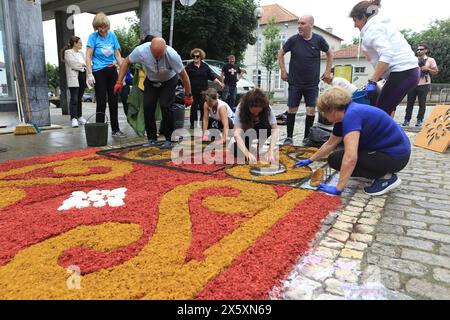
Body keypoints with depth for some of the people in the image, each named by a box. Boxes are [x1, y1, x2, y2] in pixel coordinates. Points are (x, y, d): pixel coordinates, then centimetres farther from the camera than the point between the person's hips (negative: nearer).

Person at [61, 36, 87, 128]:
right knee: (74, 99, -11)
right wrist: (82, 65, 0)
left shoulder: (81, 53, 24)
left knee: (79, 98, 9)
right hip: (74, 77, -6)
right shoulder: (68, 52, 2)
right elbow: (73, 63, -10)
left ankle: (80, 117, 15)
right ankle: (74, 119, -14)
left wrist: (82, 65, -3)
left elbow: (86, 63, 16)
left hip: (83, 76, 6)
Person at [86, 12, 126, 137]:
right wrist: (90, 74, -16)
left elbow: (117, 54, 11)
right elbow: (88, 57, -8)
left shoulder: (112, 35, 6)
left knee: (113, 101, 8)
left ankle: (115, 130, 17)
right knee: (101, 102, -4)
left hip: (112, 71, 4)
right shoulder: (93, 37, -4)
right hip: (99, 72, -4)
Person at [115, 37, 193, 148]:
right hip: (151, 81, 3)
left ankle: (169, 139, -4)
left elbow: (183, 75, -22)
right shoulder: (141, 50, -29)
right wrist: (119, 82, -14)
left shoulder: (172, 55, -34)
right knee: (147, 107, -7)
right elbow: (126, 62, -11)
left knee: (165, 106, -19)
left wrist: (188, 95, -17)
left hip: (169, 81, -3)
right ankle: (152, 138, 8)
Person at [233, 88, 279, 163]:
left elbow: (275, 129, -32)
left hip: (259, 131, 1)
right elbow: (236, 133, -41)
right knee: (237, 152, -27)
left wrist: (271, 151, -46)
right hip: (245, 133, -1)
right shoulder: (240, 109, -32)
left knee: (267, 127, -33)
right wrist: (247, 152, -54)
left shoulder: (267, 109, -27)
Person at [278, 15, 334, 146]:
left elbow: (329, 53, 14)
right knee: (292, 109, 1)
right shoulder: (293, 40, -4)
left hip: (312, 83, 1)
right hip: (295, 82, 0)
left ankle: (307, 137, 11)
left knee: (311, 110, -3)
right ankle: (289, 137, 13)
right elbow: (281, 53, 10)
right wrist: (283, 71, 3)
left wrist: (328, 71, 8)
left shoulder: (318, 40, -2)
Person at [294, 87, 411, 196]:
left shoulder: (351, 115, -24)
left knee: (336, 160, -11)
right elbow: (329, 144, 19)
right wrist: (310, 160, 26)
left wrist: (338, 189, -28)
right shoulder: (343, 116, 5)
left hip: (396, 156, -9)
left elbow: (350, 159, -33)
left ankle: (386, 178, -5)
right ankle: (381, 172, 15)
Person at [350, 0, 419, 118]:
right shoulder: (382, 23, 22)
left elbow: (386, 55, -23)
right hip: (409, 71, 10)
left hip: (401, 73, -10)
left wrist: (372, 81, -24)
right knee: (387, 109, 14)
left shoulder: (372, 28, -9)